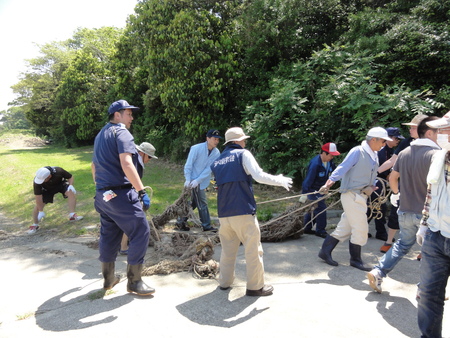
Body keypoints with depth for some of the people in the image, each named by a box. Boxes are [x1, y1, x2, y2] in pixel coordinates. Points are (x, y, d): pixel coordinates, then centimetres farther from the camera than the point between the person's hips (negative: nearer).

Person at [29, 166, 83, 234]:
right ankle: (35, 225, 11)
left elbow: (70, 177, -16)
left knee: (71, 192, -27)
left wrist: (70, 185, -35)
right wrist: (41, 211, -24)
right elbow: (38, 196, -27)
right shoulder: (37, 182, -33)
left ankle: (72, 215, -23)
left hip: (61, 183, 0)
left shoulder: (58, 171, -36)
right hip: (47, 189, 1)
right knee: (38, 205, -11)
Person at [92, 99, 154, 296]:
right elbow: (126, 164, -23)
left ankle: (108, 279, 29)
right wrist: (142, 191, -24)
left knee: (109, 235, 18)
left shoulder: (100, 135, 19)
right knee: (141, 233, -2)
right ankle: (134, 282, 4)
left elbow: (94, 165, 26)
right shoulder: (121, 132, -10)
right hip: (121, 194, -9)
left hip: (103, 195, 10)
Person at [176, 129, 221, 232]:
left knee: (194, 203, 16)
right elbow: (188, 165, -11)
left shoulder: (216, 153, -3)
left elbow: (209, 169, -9)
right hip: (193, 181, -6)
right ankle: (206, 225, 10)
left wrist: (197, 180, -18)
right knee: (202, 204, -3)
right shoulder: (196, 148, -14)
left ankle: (181, 221, 31)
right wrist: (188, 180, -18)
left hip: (202, 182, 6)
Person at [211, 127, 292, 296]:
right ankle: (255, 287, 11)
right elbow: (259, 176, -14)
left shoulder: (217, 161, 15)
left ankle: (224, 282, 26)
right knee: (253, 250, 5)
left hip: (224, 213, 6)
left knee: (227, 249, 18)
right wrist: (280, 180, -1)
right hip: (243, 212, -6)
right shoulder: (243, 154, -2)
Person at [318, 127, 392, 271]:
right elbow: (343, 168, -19)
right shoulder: (358, 151, -12)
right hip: (352, 195, -9)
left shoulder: (374, 156, 14)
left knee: (344, 228, 12)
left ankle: (325, 251, 21)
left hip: (361, 196, 9)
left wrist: (372, 186, 0)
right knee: (361, 228, -2)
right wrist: (329, 182, -29)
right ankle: (355, 259, 15)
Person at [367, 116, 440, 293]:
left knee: (403, 244, 21)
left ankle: (378, 272, 13)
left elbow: (392, 177, 13)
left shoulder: (404, 153, 5)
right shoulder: (435, 154, -15)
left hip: (405, 211, 6)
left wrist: (396, 193, 27)